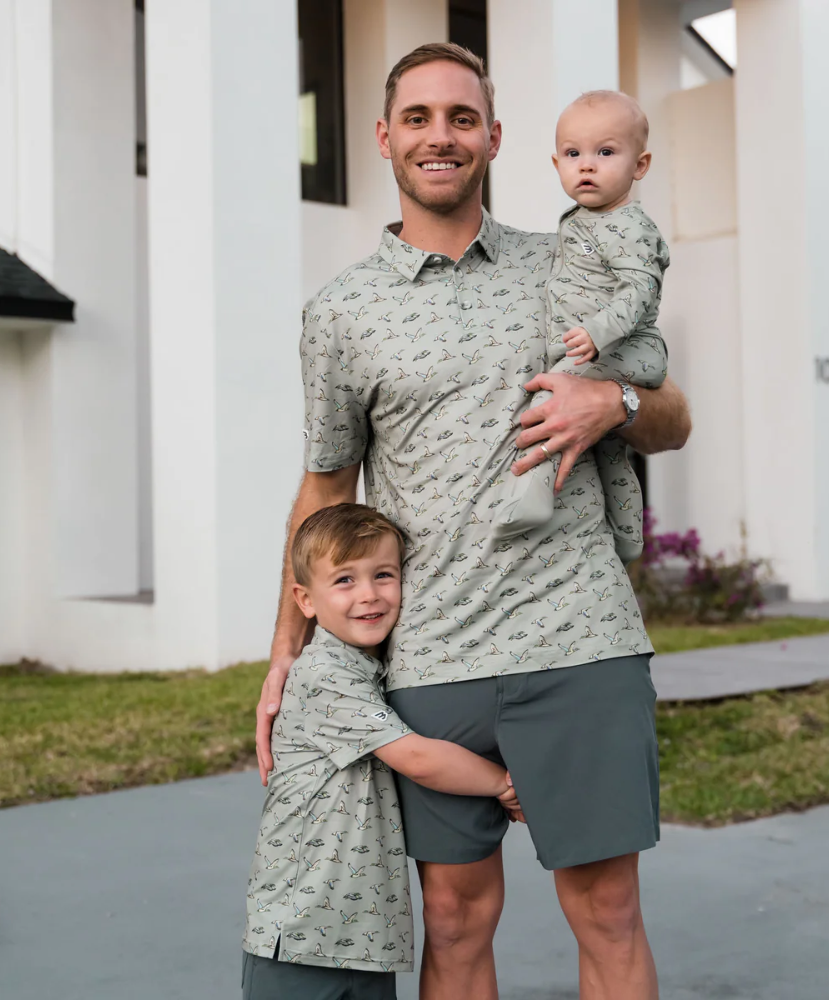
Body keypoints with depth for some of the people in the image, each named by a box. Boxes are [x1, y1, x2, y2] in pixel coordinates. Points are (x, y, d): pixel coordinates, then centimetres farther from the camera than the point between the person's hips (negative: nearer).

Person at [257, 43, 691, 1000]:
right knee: (456, 916, 8)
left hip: (577, 638, 0)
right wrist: (286, 656, 14)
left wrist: (613, 403, -7)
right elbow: (324, 490, 15)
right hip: (428, 661, 0)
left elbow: (673, 422, 17)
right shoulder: (341, 311, 7)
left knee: (606, 910, 4)